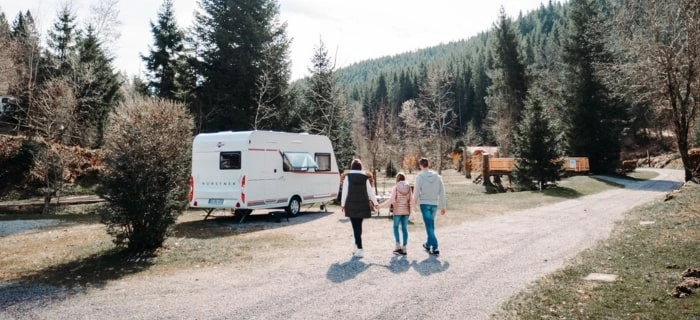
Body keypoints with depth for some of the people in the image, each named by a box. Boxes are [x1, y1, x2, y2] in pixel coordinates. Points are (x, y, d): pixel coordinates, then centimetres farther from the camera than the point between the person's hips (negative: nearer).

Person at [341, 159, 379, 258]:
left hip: (351, 205, -3)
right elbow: (370, 191, 10)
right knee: (359, 226, 15)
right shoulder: (365, 177, 5)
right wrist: (375, 202, 23)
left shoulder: (348, 176, -2)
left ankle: (359, 250, -9)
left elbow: (345, 191, -3)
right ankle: (357, 248, 20)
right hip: (362, 205, 3)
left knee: (356, 227, -3)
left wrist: (343, 204, 5)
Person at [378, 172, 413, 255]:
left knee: (396, 227, 10)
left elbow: (391, 199, -12)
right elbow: (411, 200, 5)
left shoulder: (395, 187, -7)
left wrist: (381, 205, -5)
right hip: (406, 210, 3)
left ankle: (398, 246, 1)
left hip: (397, 210, -3)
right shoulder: (409, 187, 2)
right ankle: (404, 248, 6)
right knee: (404, 228, 6)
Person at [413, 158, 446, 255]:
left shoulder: (419, 177, -8)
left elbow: (416, 192, -7)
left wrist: (415, 202, 12)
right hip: (434, 204, 4)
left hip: (424, 203, -4)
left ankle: (435, 248, -10)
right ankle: (428, 244, 30)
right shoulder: (437, 176, 2)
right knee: (431, 224, 19)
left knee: (429, 225, -3)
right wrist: (443, 206, 10)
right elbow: (442, 192, 4)